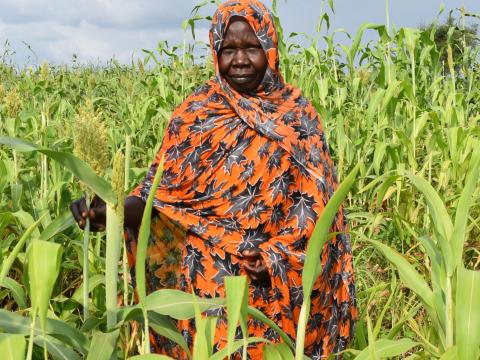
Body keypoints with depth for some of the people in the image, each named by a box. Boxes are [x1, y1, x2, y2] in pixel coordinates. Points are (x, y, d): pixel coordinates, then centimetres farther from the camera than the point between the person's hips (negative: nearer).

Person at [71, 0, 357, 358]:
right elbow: (163, 189, -5)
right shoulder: (197, 111, -1)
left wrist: (276, 252, -15)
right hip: (212, 274, -1)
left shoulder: (296, 111, 1)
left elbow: (312, 197, -2)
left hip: (280, 276, 1)